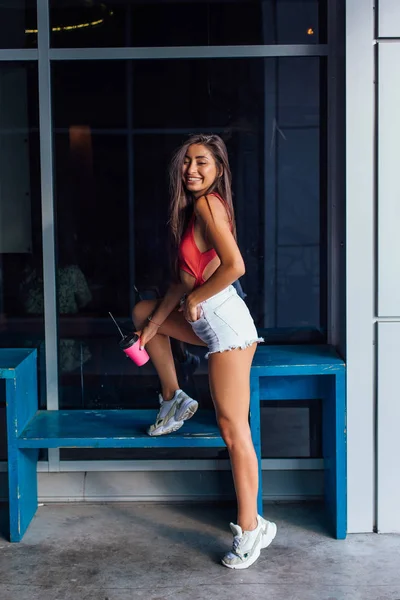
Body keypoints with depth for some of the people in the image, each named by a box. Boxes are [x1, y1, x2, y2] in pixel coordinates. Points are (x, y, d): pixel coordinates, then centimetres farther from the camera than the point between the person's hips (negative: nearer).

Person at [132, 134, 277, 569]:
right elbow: (182, 280, 18)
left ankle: (250, 528, 3)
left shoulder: (207, 203, -13)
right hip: (206, 320, 10)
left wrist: (195, 299, -10)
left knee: (233, 429, -7)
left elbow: (235, 266, -25)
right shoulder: (191, 209, 16)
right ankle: (174, 400, 31)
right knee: (142, 312, 28)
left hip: (224, 322, -10)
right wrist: (151, 328, 16)